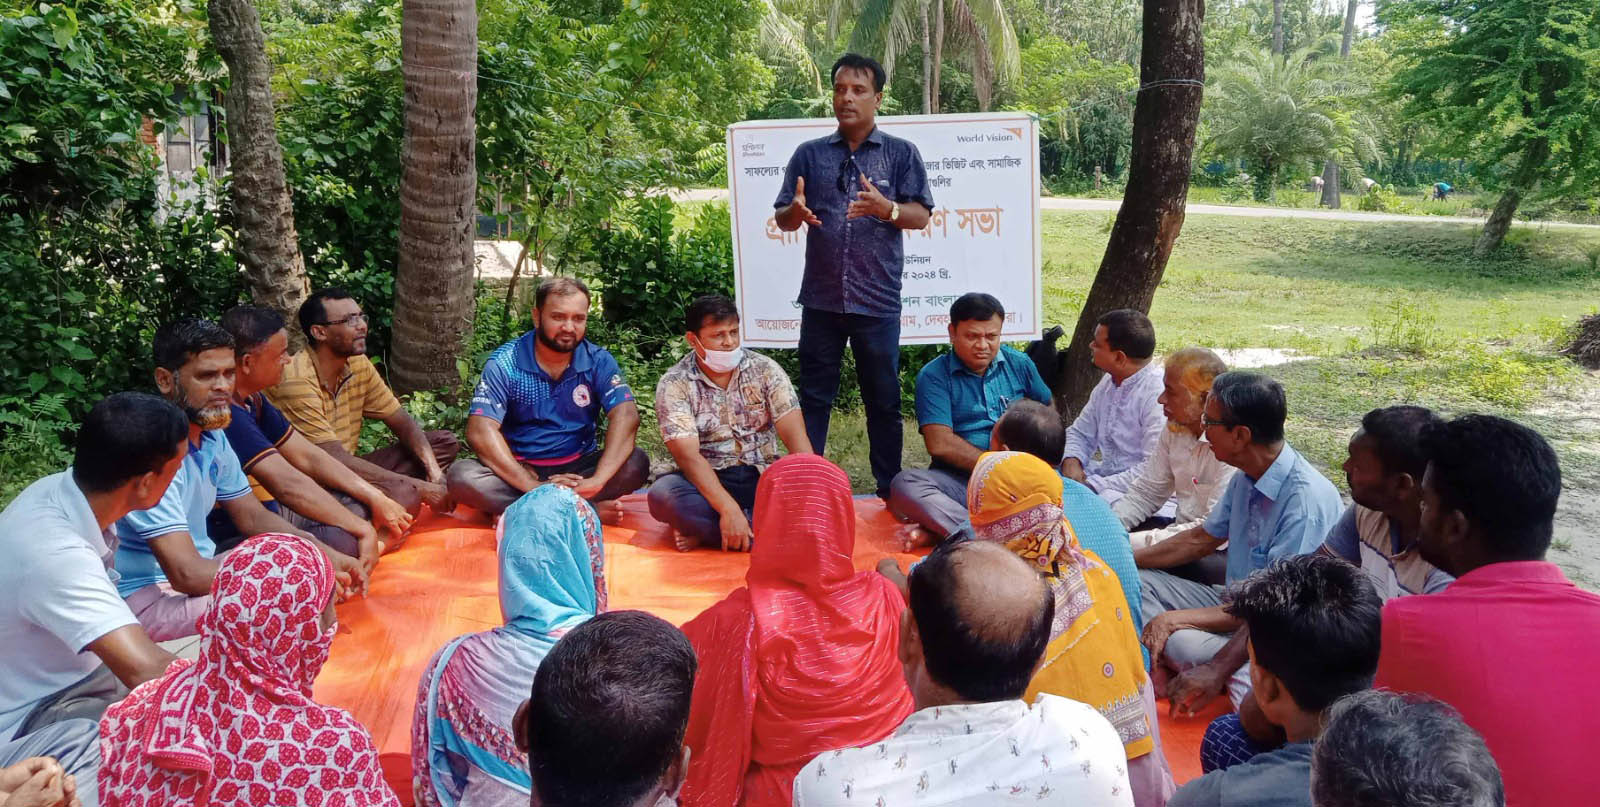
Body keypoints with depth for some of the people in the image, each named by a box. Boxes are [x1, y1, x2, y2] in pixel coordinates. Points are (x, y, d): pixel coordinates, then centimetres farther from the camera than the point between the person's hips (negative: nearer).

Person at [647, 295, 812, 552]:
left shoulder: (765, 369, -1)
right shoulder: (673, 384, -7)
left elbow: (795, 435, -8)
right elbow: (688, 454, -18)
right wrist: (728, 509, -31)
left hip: (763, 478, 2)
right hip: (707, 483, -2)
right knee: (662, 494, -32)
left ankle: (706, 532, -23)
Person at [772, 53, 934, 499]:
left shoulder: (901, 153, 6)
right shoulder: (809, 154, 10)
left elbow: (921, 215, -1)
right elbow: (782, 218, 10)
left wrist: (886, 208, -22)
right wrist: (796, 212, -15)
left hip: (878, 300, -1)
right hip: (821, 298, 2)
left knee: (883, 400, 7)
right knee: (813, 397, 7)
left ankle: (889, 491, 17)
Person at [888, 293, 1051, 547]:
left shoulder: (1019, 364, 12)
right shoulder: (934, 376, 1)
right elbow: (940, 444, -9)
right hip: (958, 480, -2)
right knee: (905, 483, -29)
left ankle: (940, 531, -30)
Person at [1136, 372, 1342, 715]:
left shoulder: (1307, 500, -27)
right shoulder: (1246, 479, 2)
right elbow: (1201, 539, 17)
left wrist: (1176, 618, -23)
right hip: (1237, 604, 10)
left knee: (1177, 641, -35)